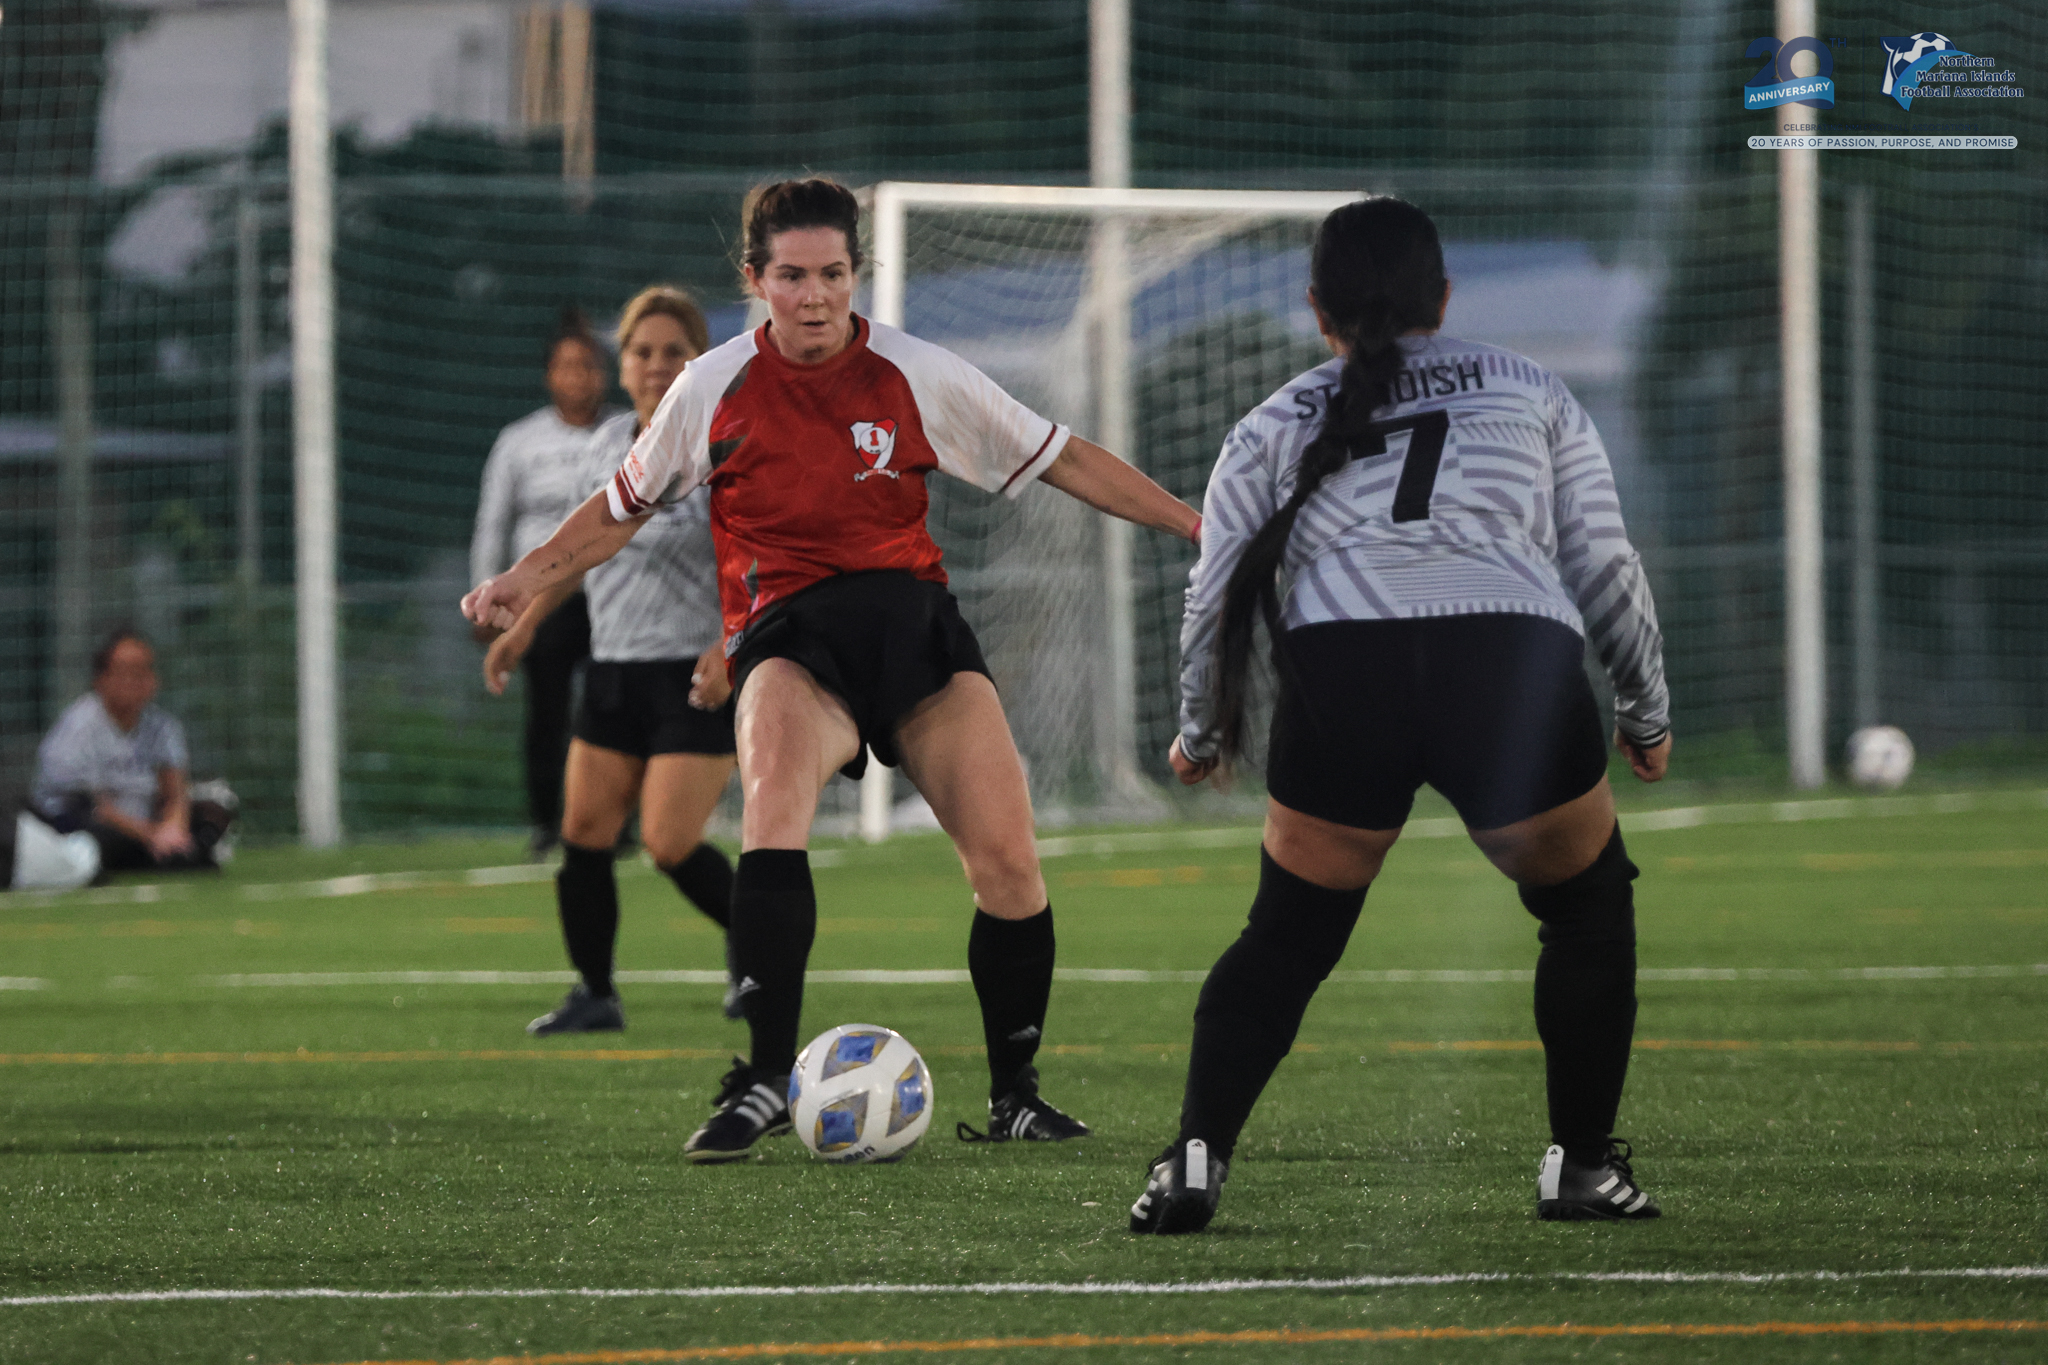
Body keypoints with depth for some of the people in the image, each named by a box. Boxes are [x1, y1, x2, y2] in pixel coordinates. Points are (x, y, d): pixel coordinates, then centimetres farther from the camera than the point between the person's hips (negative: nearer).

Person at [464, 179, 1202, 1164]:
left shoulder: (919, 377, 3)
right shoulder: (712, 390, 4)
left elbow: (1062, 461, 11)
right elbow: (626, 503, 20)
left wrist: (1197, 524, 8)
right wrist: (530, 577, 7)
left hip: (912, 618, 2)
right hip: (787, 637, -2)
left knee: (1006, 855, -12)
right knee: (774, 796, -33)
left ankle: (1014, 1097, 7)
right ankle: (765, 1078, -35)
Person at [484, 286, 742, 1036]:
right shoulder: (608, 445, 8)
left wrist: (731, 645, -32)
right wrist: (526, 625, 27)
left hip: (699, 678, -6)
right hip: (614, 671, 6)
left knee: (670, 842, -12)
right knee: (583, 833, 2)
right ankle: (595, 994, 13)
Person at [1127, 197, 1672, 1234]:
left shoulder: (1276, 427, 22)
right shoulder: (1531, 392, 23)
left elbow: (1216, 595, 19)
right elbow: (1606, 567, 18)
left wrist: (1201, 735, 34)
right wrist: (1646, 712, 29)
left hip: (1340, 673, 1)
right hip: (1519, 665, -1)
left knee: (1286, 939, 17)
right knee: (1588, 910, 22)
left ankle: (1196, 1159, 4)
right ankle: (1581, 1166, 19)